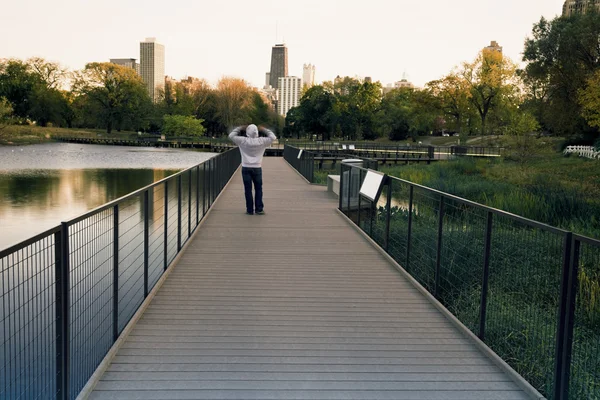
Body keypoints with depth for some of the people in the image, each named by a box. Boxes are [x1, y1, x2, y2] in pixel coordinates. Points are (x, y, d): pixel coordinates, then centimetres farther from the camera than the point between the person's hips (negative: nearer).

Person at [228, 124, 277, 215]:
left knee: (248, 190, 4)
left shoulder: (243, 141, -7)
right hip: (257, 168, 0)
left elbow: (231, 135, 4)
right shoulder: (261, 141, -5)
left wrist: (240, 128, 11)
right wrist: (264, 130, 14)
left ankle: (250, 210, 6)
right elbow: (273, 137, 8)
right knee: (258, 189, 10)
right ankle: (259, 209, 9)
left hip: (246, 168, 0)